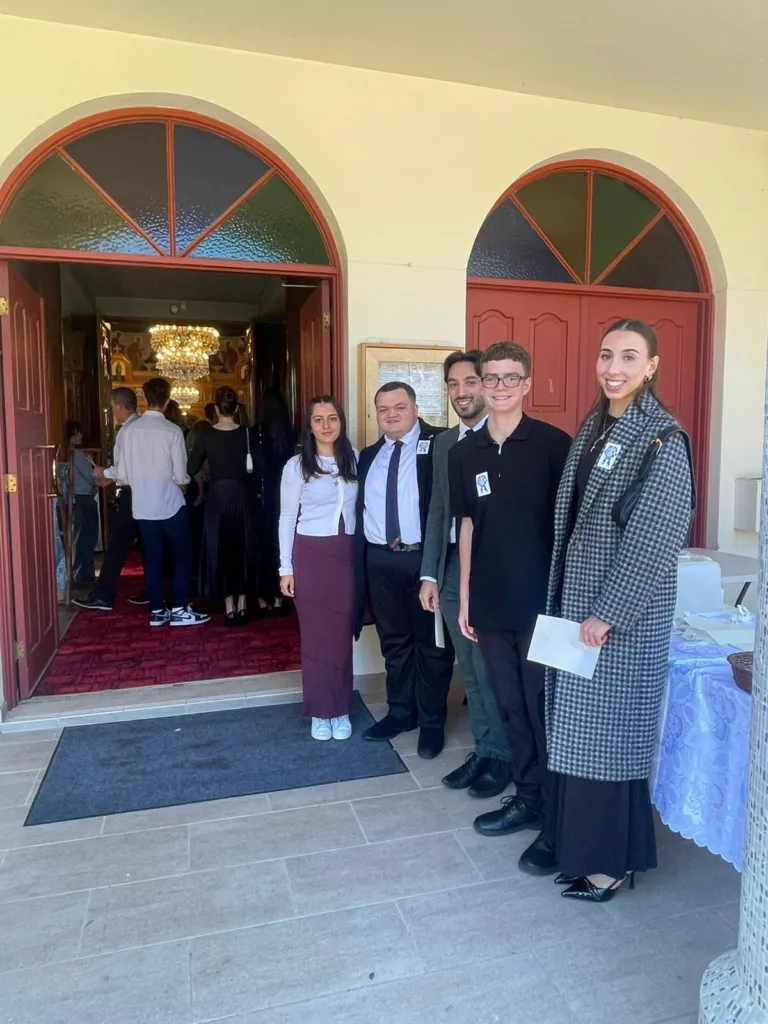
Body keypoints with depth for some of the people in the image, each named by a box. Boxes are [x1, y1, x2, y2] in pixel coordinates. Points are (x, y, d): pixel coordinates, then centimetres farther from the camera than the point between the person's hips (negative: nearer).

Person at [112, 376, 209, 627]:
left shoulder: (131, 430, -2)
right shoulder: (172, 431, -13)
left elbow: (122, 473, 2)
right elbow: (180, 476, -12)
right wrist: (185, 480, 10)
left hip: (143, 506, 4)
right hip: (170, 505, -4)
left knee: (152, 557, 11)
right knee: (183, 555, 8)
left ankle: (157, 610, 18)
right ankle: (180, 609, 8)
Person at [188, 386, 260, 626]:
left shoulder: (206, 436, -7)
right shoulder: (248, 434, -6)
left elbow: (191, 469, -2)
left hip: (217, 497, -1)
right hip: (243, 496, 1)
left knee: (221, 549, 9)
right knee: (243, 548, 13)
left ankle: (230, 608, 8)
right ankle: (241, 606, 17)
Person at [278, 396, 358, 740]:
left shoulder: (354, 460, 4)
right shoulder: (296, 466, -2)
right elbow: (287, 519, 0)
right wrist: (286, 568, -2)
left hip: (347, 554, 2)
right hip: (311, 554, -2)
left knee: (342, 634, 8)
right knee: (315, 634, 6)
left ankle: (341, 710, 22)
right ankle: (320, 711, 20)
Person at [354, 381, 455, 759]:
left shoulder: (439, 444, -4)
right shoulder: (369, 456, 14)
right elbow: (361, 512, 13)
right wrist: (360, 560, 7)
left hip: (425, 557, -5)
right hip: (380, 560, 5)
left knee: (432, 641, 7)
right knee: (394, 640, 16)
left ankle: (432, 721, 22)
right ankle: (400, 712, 32)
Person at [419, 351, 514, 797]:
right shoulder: (444, 442, 12)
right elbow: (437, 511, 13)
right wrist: (430, 574, 9)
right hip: (452, 568, 6)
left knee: (490, 671, 4)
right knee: (471, 671, 15)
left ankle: (502, 756, 24)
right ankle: (483, 750, 31)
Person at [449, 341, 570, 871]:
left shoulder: (553, 444, -7)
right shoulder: (464, 452, 7)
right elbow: (467, 526, 10)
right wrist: (465, 598, 10)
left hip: (542, 601, -4)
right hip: (491, 604, 5)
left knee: (545, 709, 5)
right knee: (511, 707, 16)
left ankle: (558, 818, 22)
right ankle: (528, 797, 34)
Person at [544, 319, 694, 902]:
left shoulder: (662, 439, -12)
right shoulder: (594, 427, 10)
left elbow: (656, 538, -17)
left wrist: (608, 612, -18)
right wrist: (565, 600, 11)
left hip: (624, 609, -7)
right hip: (577, 597, 7)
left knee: (610, 730, 4)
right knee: (578, 728, 15)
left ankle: (614, 860, 23)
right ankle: (579, 839, 32)